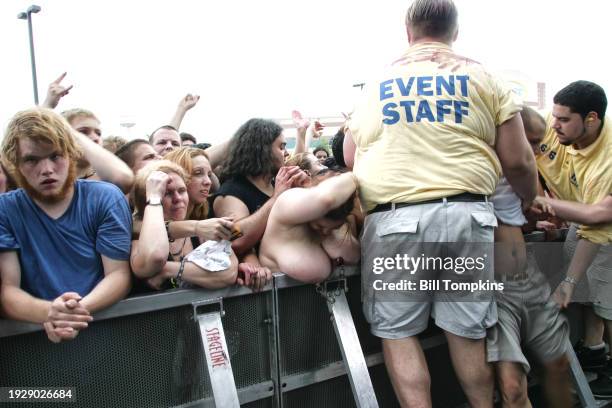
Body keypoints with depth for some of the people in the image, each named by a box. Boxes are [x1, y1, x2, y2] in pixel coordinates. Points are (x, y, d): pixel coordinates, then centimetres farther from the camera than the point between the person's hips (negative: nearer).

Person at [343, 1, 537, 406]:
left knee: (397, 332, 5)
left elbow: (349, 160, 22)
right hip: (467, 213, 1)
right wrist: (531, 202, 27)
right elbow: (517, 160, 8)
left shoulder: (376, 85, 16)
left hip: (393, 218, 0)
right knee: (468, 331, 9)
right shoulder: (483, 78, 11)